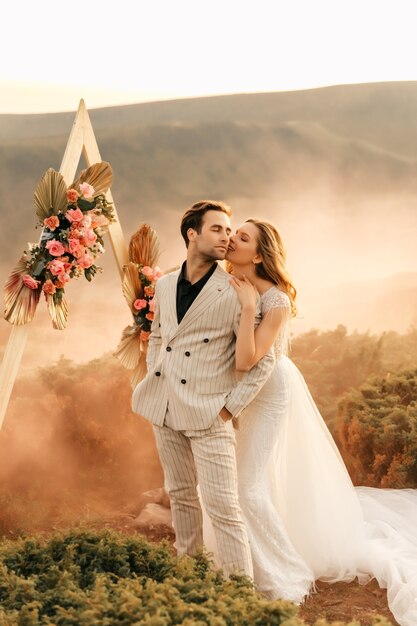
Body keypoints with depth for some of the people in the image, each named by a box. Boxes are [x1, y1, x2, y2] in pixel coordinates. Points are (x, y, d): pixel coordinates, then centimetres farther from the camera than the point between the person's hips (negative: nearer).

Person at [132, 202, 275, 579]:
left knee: (223, 507, -7)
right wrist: (153, 375, 11)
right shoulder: (164, 285, 7)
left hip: (208, 415, -6)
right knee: (181, 495, 17)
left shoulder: (234, 293, -11)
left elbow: (264, 360, -10)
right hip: (165, 409, 6)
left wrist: (230, 408, -11)